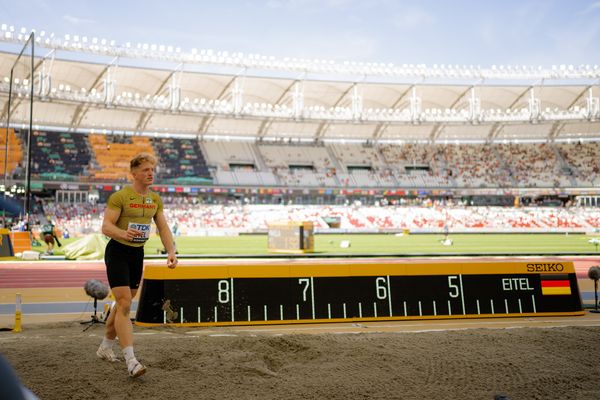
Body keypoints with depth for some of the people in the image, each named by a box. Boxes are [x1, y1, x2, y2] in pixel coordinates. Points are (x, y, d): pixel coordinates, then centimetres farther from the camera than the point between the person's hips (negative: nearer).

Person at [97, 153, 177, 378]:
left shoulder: (155, 199, 6)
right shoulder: (120, 197, -13)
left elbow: (163, 227, 9)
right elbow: (106, 226, -19)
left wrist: (171, 252, -4)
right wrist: (123, 233, -39)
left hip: (138, 254, 7)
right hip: (117, 252, -7)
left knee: (123, 303, 16)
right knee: (124, 304, -14)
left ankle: (105, 347, 35)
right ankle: (130, 360, -16)